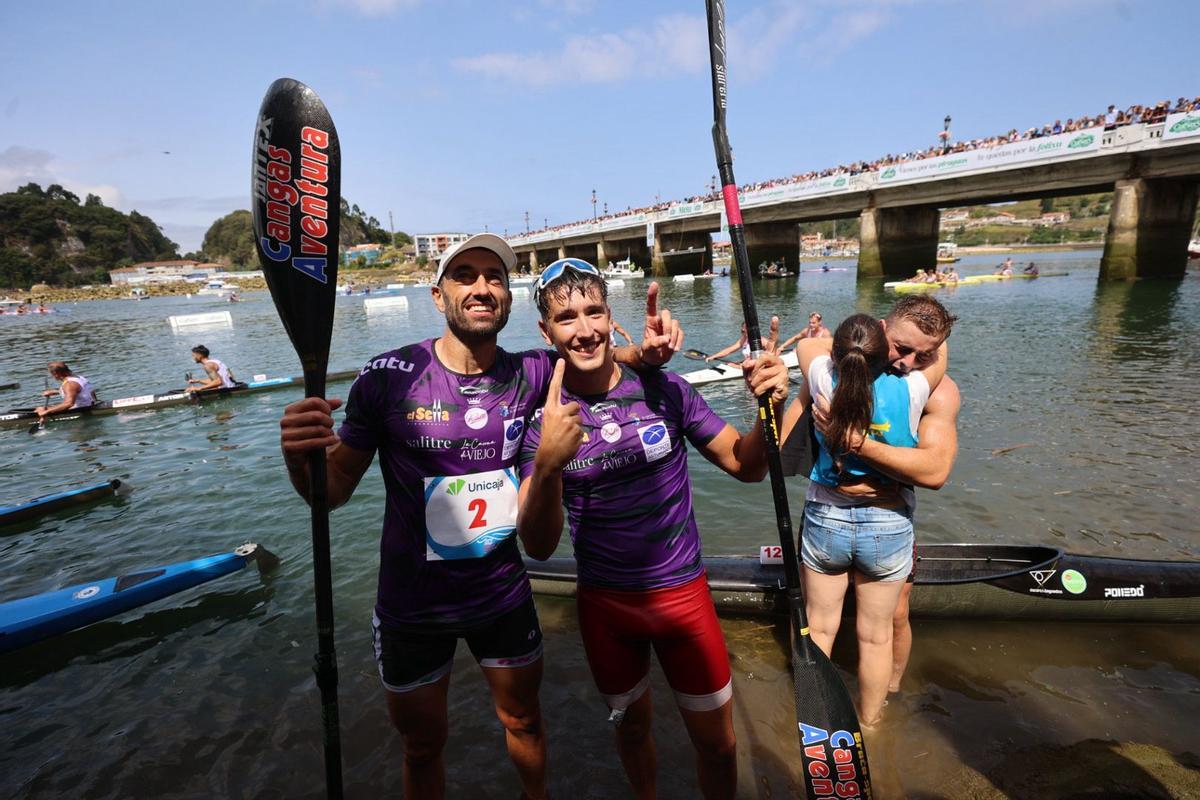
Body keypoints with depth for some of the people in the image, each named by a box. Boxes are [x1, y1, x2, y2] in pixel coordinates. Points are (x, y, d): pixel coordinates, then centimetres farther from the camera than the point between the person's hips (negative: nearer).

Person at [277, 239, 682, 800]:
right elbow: (335, 489, -10)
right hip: (412, 607, -2)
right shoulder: (390, 376, -18)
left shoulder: (529, 374, -12)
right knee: (424, 744, 22)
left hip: (504, 596, 2)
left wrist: (644, 351, -14)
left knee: (523, 721, 26)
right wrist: (299, 459, -33)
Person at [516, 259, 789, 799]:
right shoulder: (542, 419, -12)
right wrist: (547, 463, -37)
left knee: (717, 742, 14)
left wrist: (771, 407, -25)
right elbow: (539, 547, -19)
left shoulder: (664, 390, -11)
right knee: (631, 725, 25)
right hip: (603, 603, 1)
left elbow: (746, 466, -5)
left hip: (683, 592, 0)